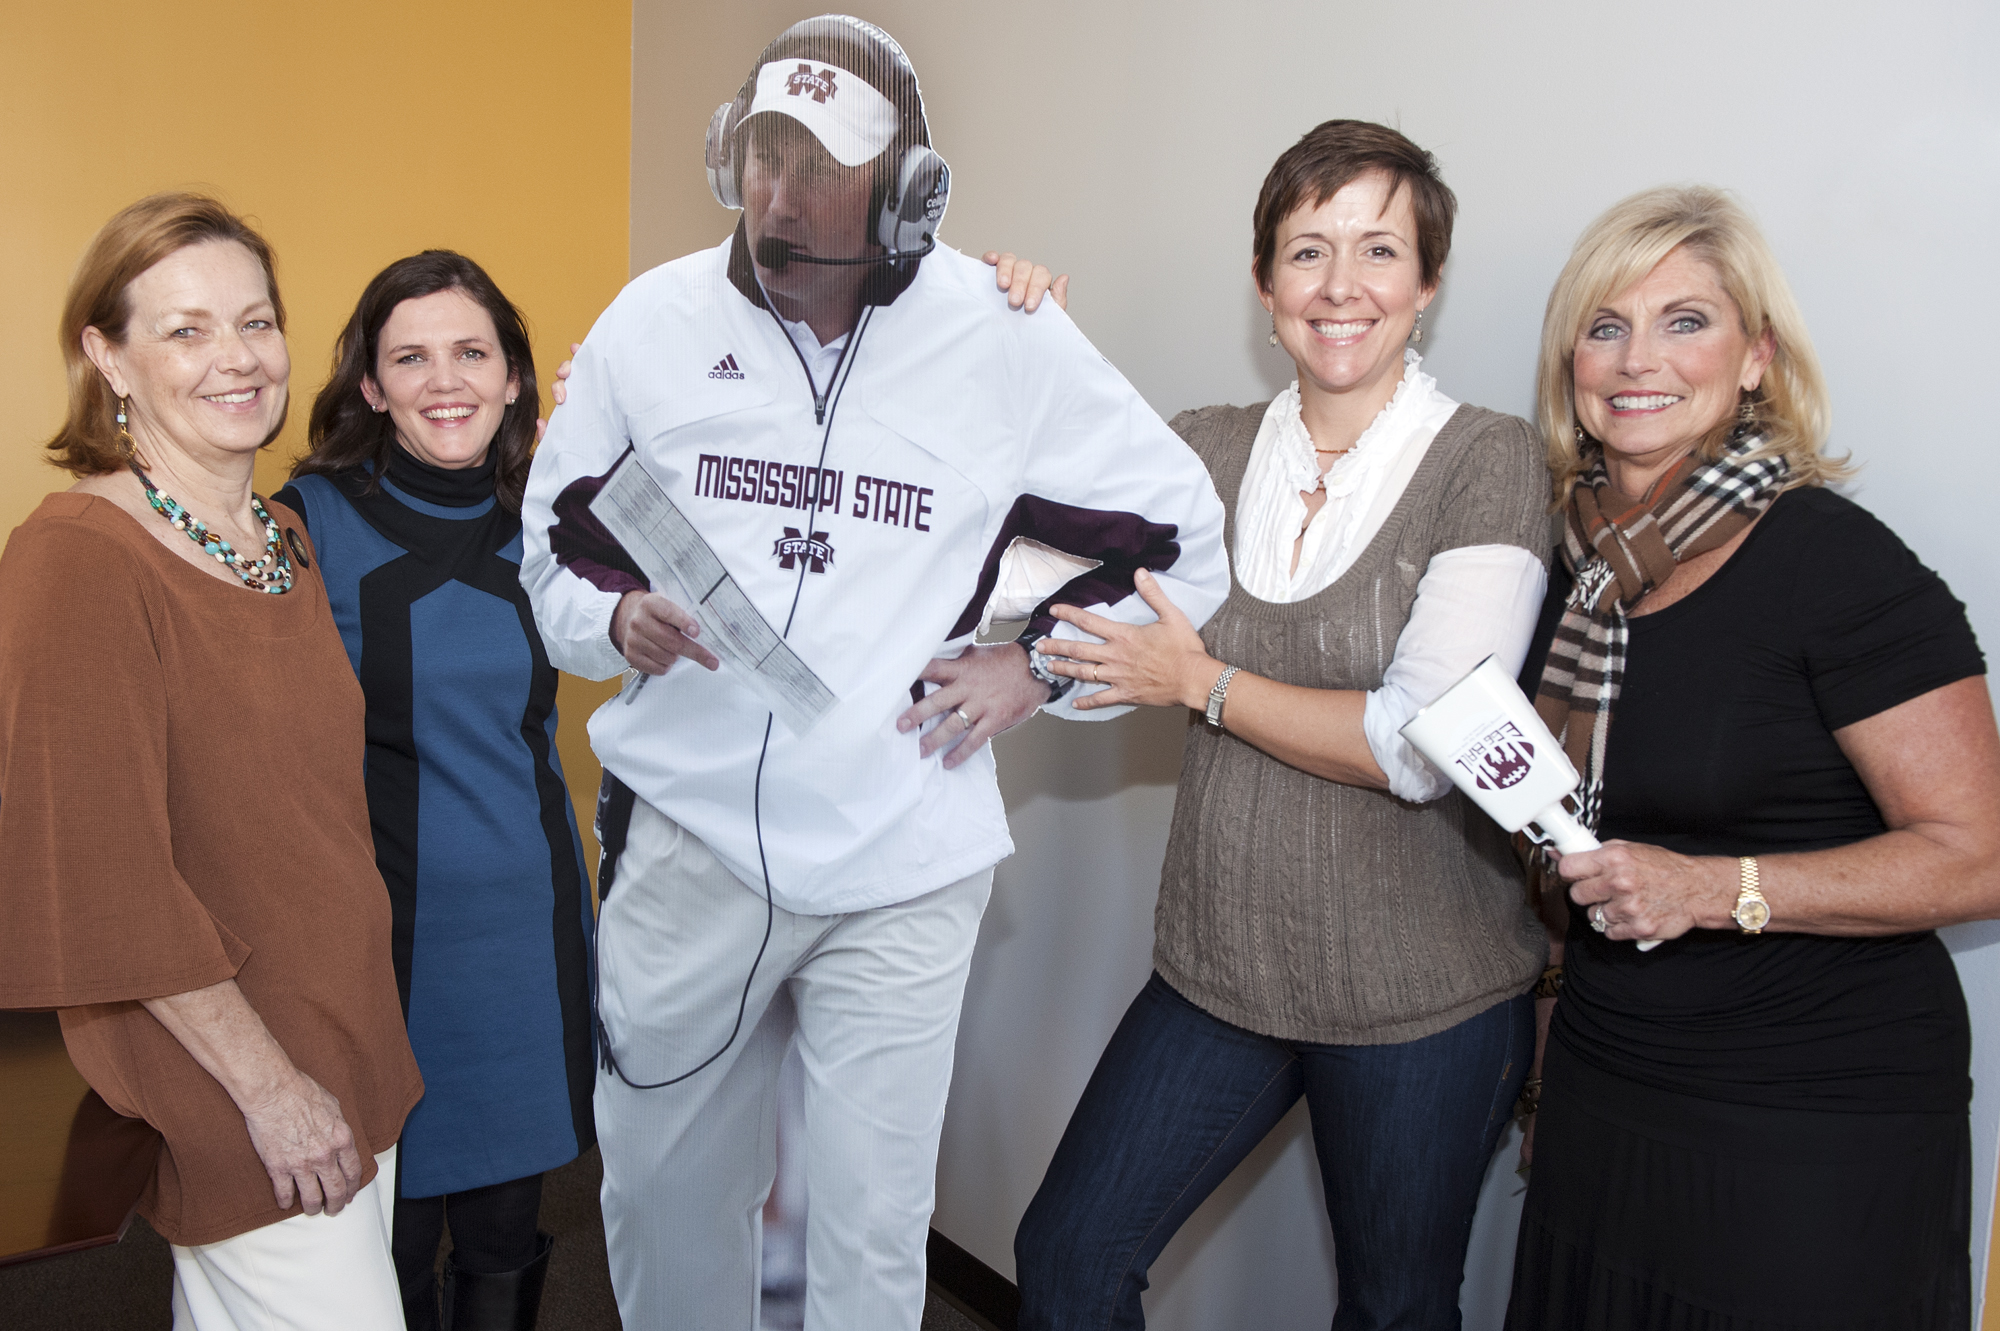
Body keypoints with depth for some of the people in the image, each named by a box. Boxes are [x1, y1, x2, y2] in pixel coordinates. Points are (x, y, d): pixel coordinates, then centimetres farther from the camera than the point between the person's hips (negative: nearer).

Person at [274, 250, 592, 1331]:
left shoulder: (542, 520, 4)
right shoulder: (315, 521, -7)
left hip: (529, 919, 3)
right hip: (385, 921, -3)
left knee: (505, 1227, 16)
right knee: (387, 1232, 11)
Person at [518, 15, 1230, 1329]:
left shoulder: (1006, 338, -5)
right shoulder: (654, 320, 0)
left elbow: (1178, 531, 6)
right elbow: (560, 533, 12)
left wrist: (1038, 664, -3)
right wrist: (616, 615, -9)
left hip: (900, 864, -2)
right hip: (684, 836, 2)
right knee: (659, 1186, 17)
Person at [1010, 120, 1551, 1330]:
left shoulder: (1488, 463, -11)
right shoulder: (1208, 449, 3)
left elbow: (1423, 747, -19)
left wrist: (1202, 683, -12)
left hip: (1423, 1001, -4)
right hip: (1220, 970, 4)